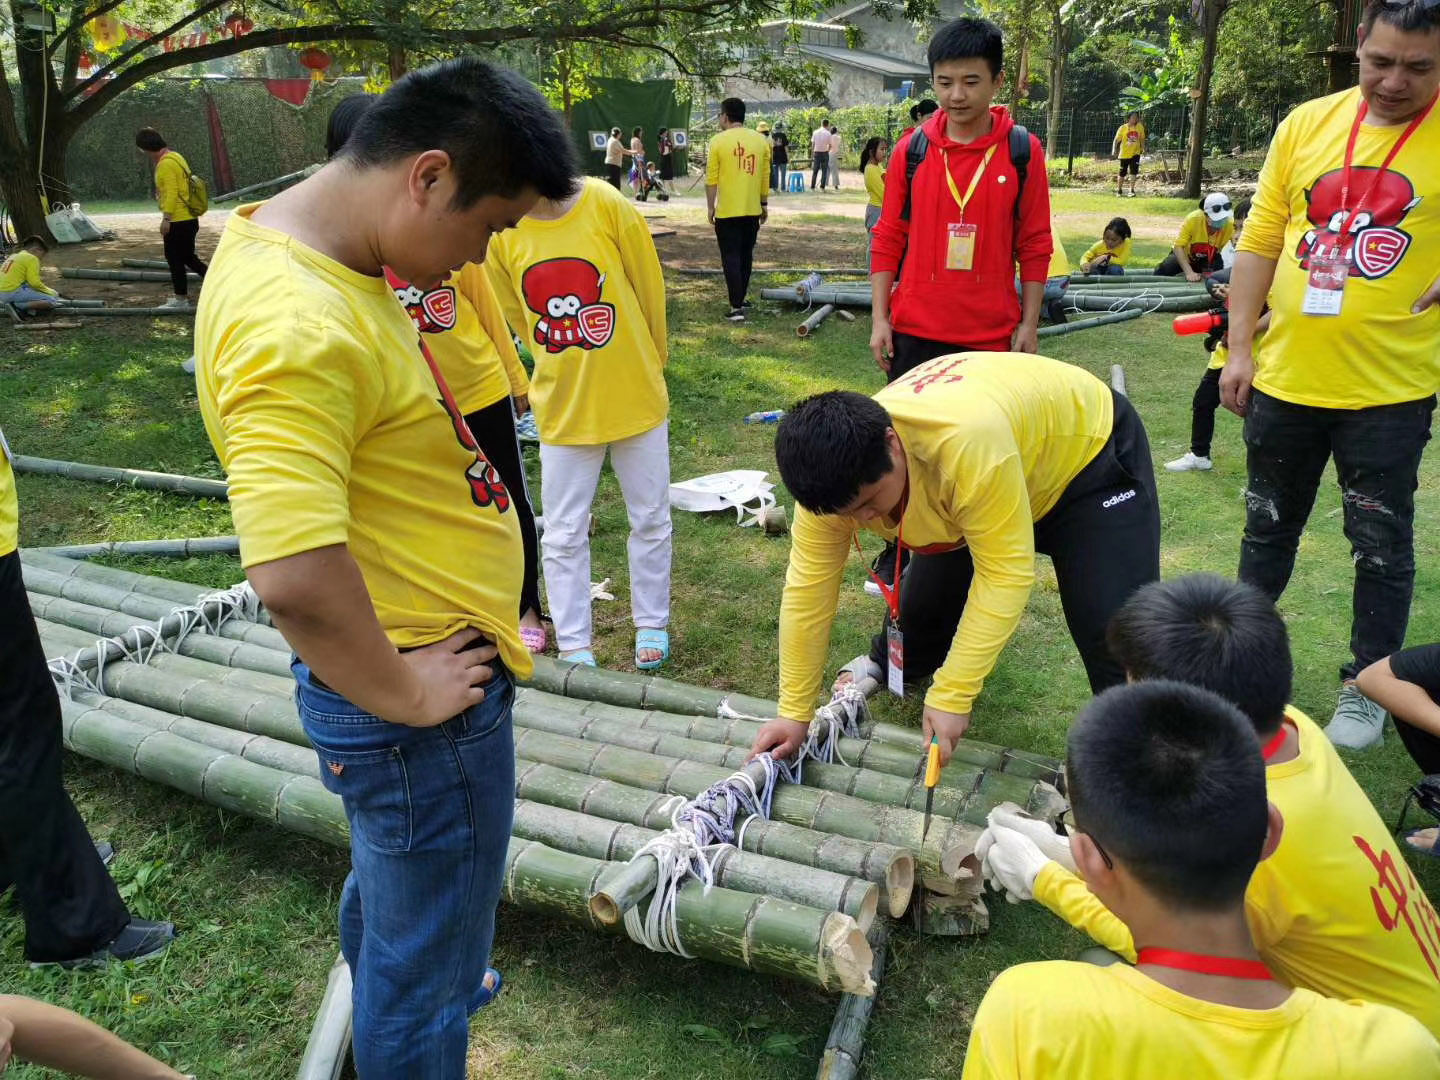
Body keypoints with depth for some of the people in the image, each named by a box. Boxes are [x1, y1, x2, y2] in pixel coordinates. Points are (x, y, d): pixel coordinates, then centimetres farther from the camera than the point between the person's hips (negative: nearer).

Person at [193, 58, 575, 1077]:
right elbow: (292, 575, -37)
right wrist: (400, 696, -21)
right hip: (423, 705, -11)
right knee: (427, 971, 12)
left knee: (390, 882, 35)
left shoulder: (317, 255, 3)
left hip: (419, 666, 11)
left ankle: (397, 998, 62)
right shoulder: (298, 332, -30)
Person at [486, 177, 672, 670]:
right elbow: (517, 316, 6)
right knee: (563, 536, 9)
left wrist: (646, 366, 6)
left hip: (636, 399, -1)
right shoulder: (501, 232, -9)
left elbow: (650, 291, -5)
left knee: (650, 520, 14)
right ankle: (573, 644, 25)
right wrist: (564, 371, 9)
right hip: (562, 409, 1)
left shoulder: (606, 205, -15)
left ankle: (651, 623, 35)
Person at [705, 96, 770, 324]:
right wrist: (764, 204, 16)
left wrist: (710, 206, 1)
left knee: (731, 258, -2)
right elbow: (765, 176, 7)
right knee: (746, 256, 18)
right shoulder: (761, 140, 3)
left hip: (727, 211, -4)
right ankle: (740, 298, 29)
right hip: (752, 209, 4)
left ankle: (737, 308, -10)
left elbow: (711, 179, -9)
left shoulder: (718, 141, -9)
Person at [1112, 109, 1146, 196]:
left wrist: (1143, 148, 4)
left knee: (1134, 171, -13)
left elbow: (1142, 139, 13)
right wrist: (1114, 149, -20)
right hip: (1124, 154, -1)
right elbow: (1117, 140, -7)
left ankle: (1132, 190, -9)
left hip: (1135, 153, 1)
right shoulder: (1123, 128, -6)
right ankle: (1119, 190, 24)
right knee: (1122, 173, 6)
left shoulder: (1140, 127, 1)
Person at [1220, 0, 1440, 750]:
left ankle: (1367, 689, 26)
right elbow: (1260, 242, 6)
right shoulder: (1307, 124, 3)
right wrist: (1239, 348, 2)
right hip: (1284, 380, 3)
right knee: (1269, 528, 17)